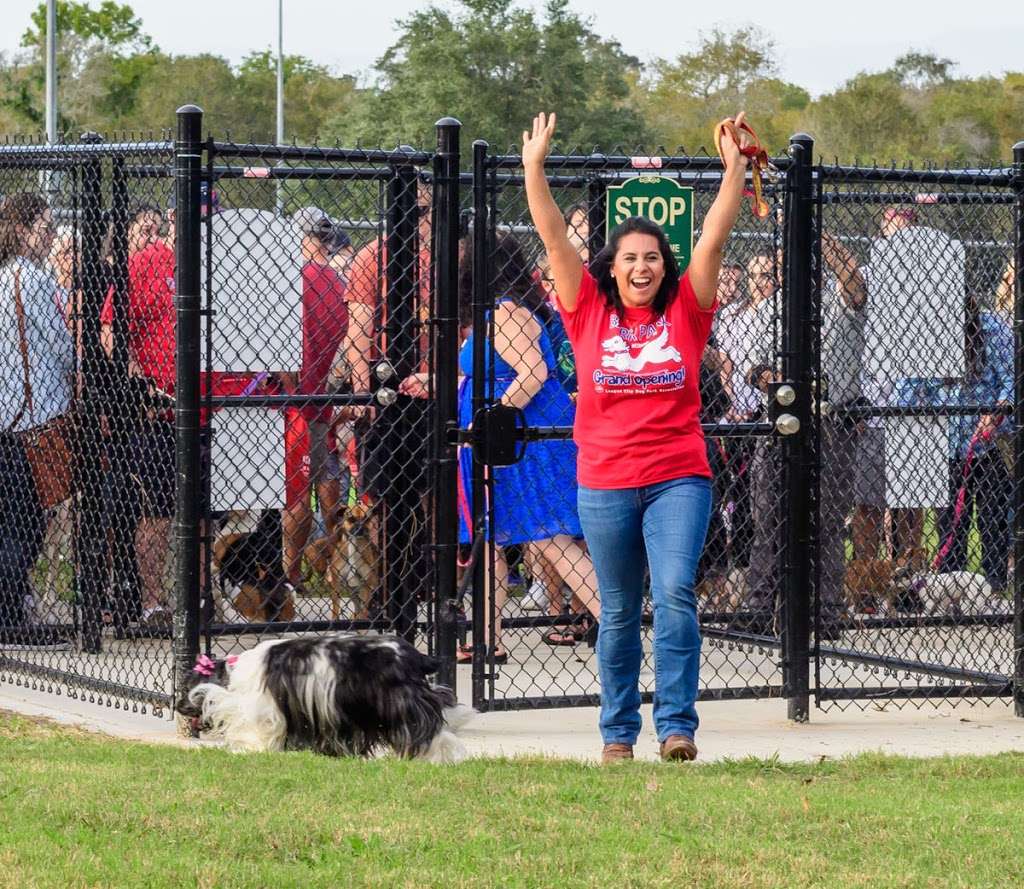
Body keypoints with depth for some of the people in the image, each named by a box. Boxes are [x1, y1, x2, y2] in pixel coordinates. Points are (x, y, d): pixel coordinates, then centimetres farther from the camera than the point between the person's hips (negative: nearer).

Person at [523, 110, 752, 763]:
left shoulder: (686, 312, 4)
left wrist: (735, 169, -4)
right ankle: (619, 731, 17)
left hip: (679, 476, -1)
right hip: (606, 481, 1)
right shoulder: (589, 311, 4)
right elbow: (553, 235, 1)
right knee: (619, 611, 8)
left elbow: (714, 239, 0)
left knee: (676, 592, -16)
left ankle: (678, 725, -14)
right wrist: (535, 165, -3)